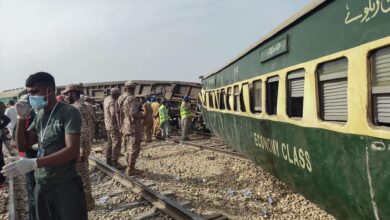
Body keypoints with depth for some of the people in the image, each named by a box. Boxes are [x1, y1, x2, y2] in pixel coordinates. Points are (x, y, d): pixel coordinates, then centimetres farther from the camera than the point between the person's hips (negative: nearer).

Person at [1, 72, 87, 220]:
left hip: (66, 186, -7)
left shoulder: (69, 112, -14)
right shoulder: (39, 115, 9)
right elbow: (23, 145, 12)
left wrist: (33, 163, -30)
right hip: (41, 186, 7)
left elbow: (73, 151, -24)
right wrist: (22, 117, -1)